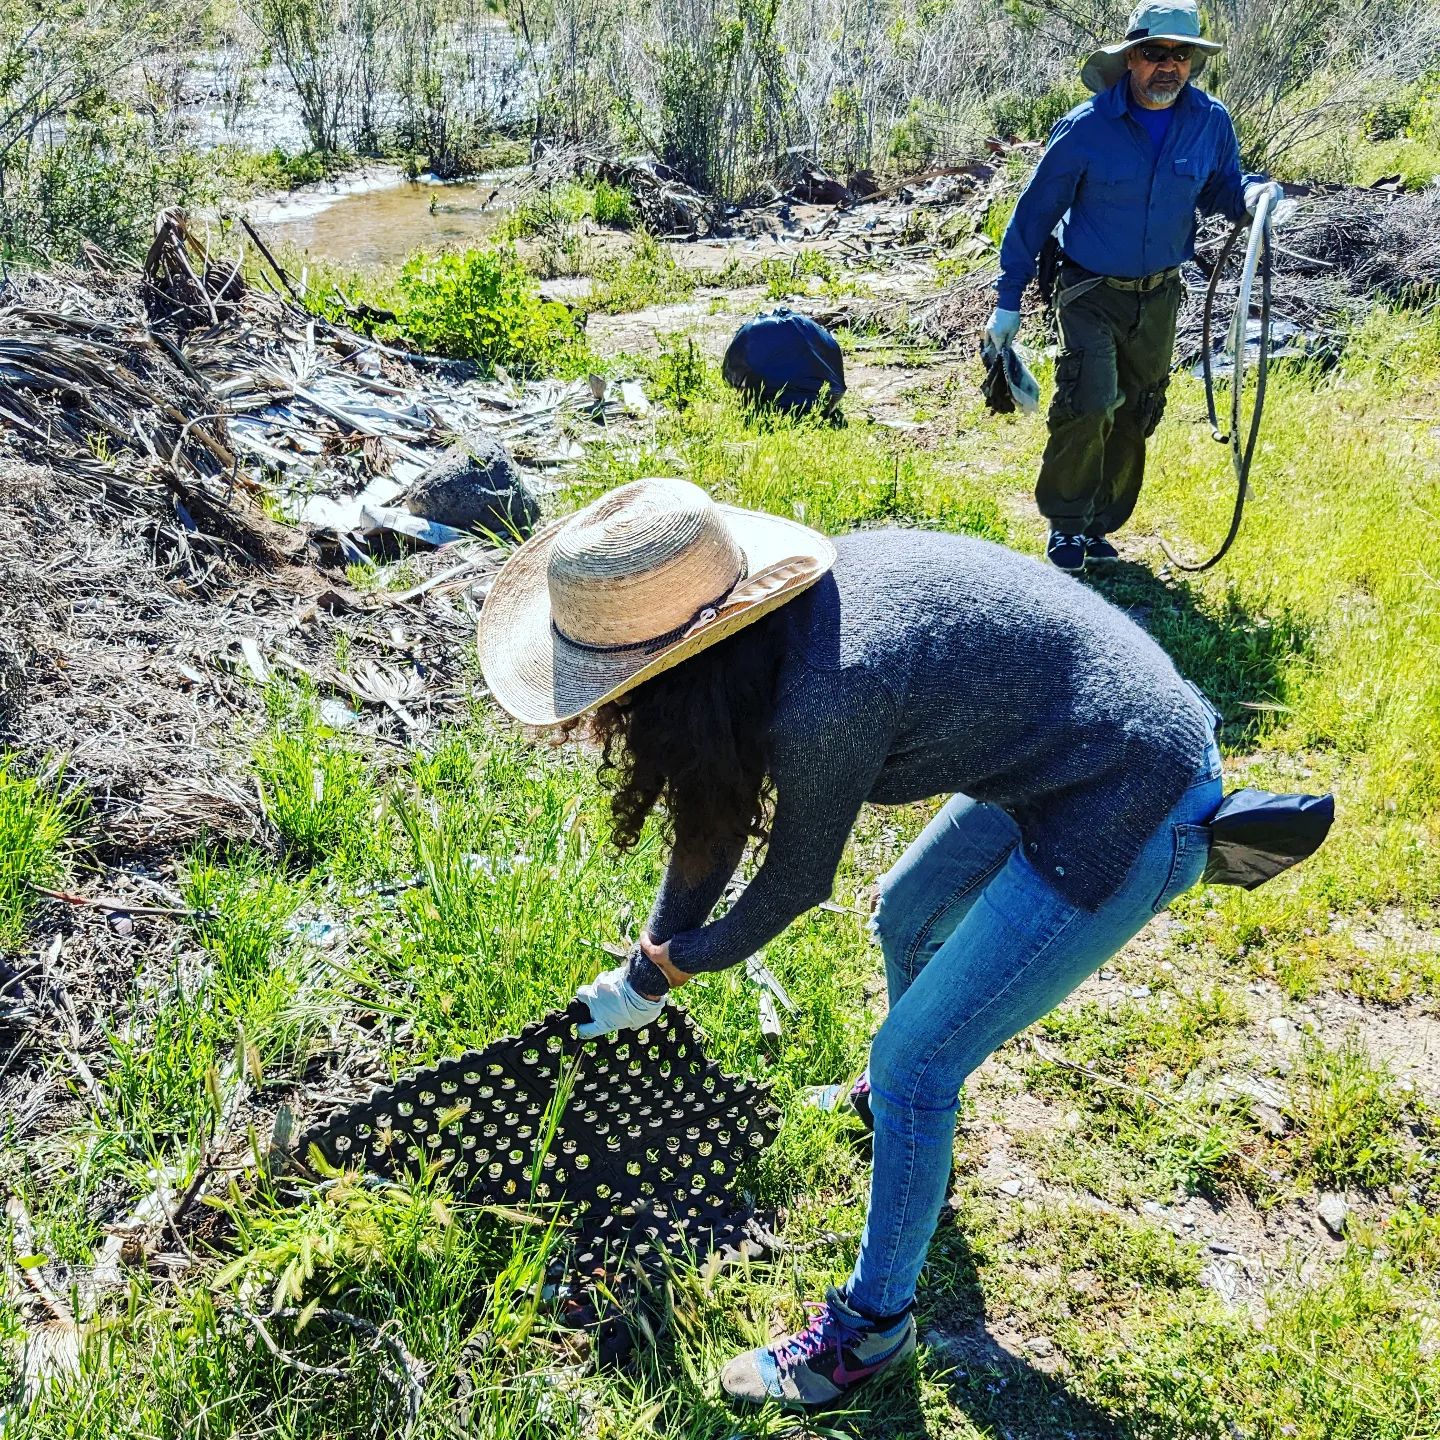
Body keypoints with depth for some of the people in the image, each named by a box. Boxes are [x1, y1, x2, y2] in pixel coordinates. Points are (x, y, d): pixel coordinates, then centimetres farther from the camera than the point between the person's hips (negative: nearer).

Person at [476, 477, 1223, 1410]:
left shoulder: (823, 701, -32)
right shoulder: (773, 612, -7)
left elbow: (796, 882, -12)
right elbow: (717, 802, 7)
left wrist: (661, 971, 6)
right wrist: (653, 956, 15)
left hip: (1126, 817, -9)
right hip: (1070, 736, 9)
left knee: (912, 1061, 1)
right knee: (906, 922, 27)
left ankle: (873, 1324, 23)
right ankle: (908, 1121, 56)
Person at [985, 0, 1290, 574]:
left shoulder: (1210, 122, -6)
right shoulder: (1086, 127, -16)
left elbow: (1221, 189, 11)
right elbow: (1035, 211, -8)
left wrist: (1255, 192, -14)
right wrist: (1008, 300, -6)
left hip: (1160, 294, 4)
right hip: (1091, 291, -4)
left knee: (1135, 417, 11)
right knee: (1089, 403, -20)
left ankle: (1098, 526, 29)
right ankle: (1064, 525, 0)